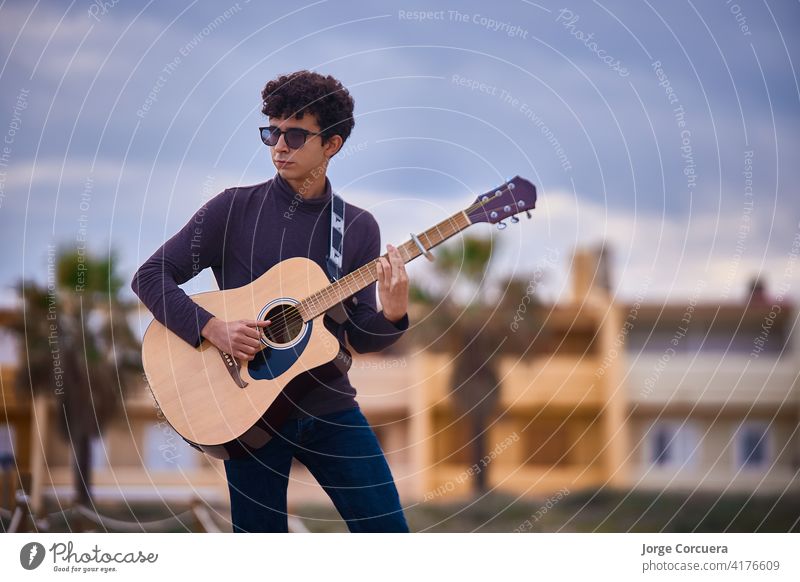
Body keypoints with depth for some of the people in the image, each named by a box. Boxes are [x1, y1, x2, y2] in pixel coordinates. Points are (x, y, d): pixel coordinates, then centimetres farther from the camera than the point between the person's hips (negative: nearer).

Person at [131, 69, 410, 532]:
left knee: (388, 530, -3)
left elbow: (360, 337, 4)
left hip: (329, 407, 2)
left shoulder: (358, 228, 4)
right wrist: (213, 328, -17)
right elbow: (151, 276, -4)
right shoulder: (234, 209, -2)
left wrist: (393, 315, -18)